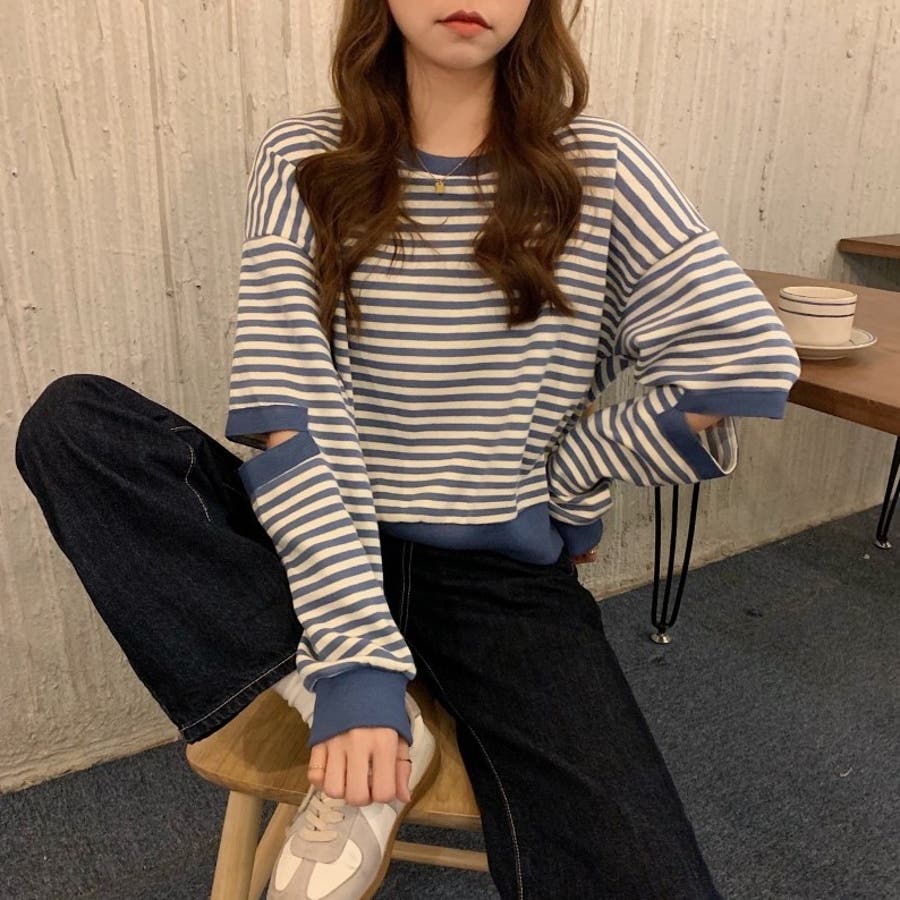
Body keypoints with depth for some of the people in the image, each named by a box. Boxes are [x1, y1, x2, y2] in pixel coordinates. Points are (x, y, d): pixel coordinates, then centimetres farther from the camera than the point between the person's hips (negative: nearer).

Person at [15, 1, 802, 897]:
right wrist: (355, 652, -20)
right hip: (329, 550, 2)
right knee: (70, 420, -18)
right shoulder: (305, 159, -1)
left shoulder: (597, 165, -1)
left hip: (508, 573, -1)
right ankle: (336, 702, -18)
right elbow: (289, 414, -12)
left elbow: (746, 364, -8)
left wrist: (562, 483, -3)